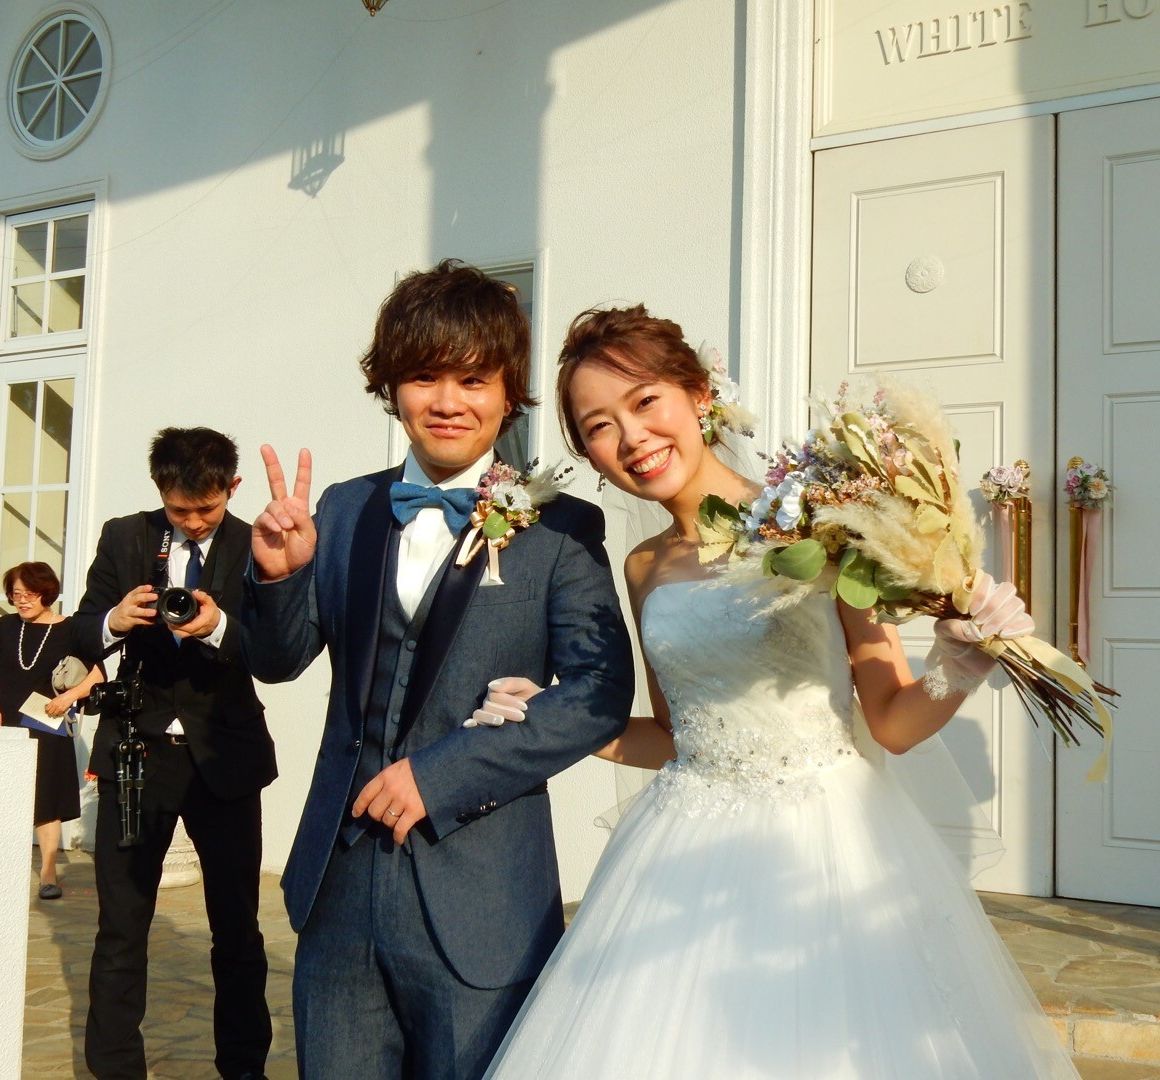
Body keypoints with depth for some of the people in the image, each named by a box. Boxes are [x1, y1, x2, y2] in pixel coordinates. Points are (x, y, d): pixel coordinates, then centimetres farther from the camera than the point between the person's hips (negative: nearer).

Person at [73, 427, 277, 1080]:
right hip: (139, 748, 1)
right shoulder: (123, 539, 4)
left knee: (237, 926, 8)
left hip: (224, 755, -1)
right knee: (121, 924, 4)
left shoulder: (257, 548, -2)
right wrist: (113, 621, -18)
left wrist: (221, 628, -29)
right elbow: (83, 636, 5)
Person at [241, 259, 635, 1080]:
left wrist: (441, 775, -17)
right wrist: (279, 574, -13)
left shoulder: (560, 529, -6)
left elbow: (599, 693, -12)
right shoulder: (344, 511, 6)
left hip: (477, 909, -3)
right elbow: (279, 661, 8)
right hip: (339, 888, 4)